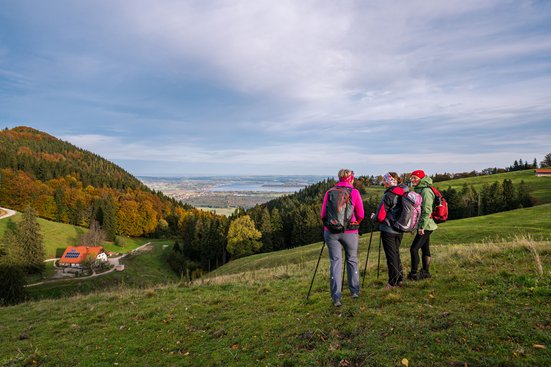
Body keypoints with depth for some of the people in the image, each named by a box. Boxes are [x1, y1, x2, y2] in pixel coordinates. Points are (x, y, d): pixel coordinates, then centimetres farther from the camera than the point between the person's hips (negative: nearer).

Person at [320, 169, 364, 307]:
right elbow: (360, 215, -1)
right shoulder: (354, 192, -2)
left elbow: (323, 215, 1)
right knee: (352, 260, 17)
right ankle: (355, 291, 28)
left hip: (331, 231, 1)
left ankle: (336, 297, -1)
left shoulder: (329, 192, 2)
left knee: (335, 261, 4)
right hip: (350, 232, -1)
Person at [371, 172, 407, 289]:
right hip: (400, 230, 7)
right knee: (396, 253, 19)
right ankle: (399, 279, 26)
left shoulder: (389, 195, -19)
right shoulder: (405, 194, 4)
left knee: (391, 255, 2)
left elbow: (380, 216, -18)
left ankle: (393, 283, 9)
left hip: (388, 230, -7)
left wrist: (373, 216, 1)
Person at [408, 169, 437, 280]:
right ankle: (425, 272, 23)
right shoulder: (418, 190, 14)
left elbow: (427, 211, -21)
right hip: (422, 226, 10)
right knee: (425, 249, 14)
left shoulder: (426, 191, -15)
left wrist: (422, 226, -22)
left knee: (414, 249, -11)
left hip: (425, 226, -10)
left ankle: (413, 274, -5)